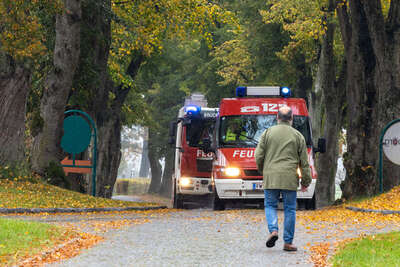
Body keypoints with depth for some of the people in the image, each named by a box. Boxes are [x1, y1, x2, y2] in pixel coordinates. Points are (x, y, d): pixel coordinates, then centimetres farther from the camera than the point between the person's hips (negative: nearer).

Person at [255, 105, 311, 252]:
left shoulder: (268, 133, 4)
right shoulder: (297, 136, 5)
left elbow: (259, 156, 2)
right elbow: (304, 161, 5)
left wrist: (262, 170, 20)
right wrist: (306, 181, 11)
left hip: (270, 177, 0)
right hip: (290, 179, 0)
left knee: (270, 205, 12)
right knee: (289, 209, 6)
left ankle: (273, 230, -12)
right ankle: (288, 242, 5)